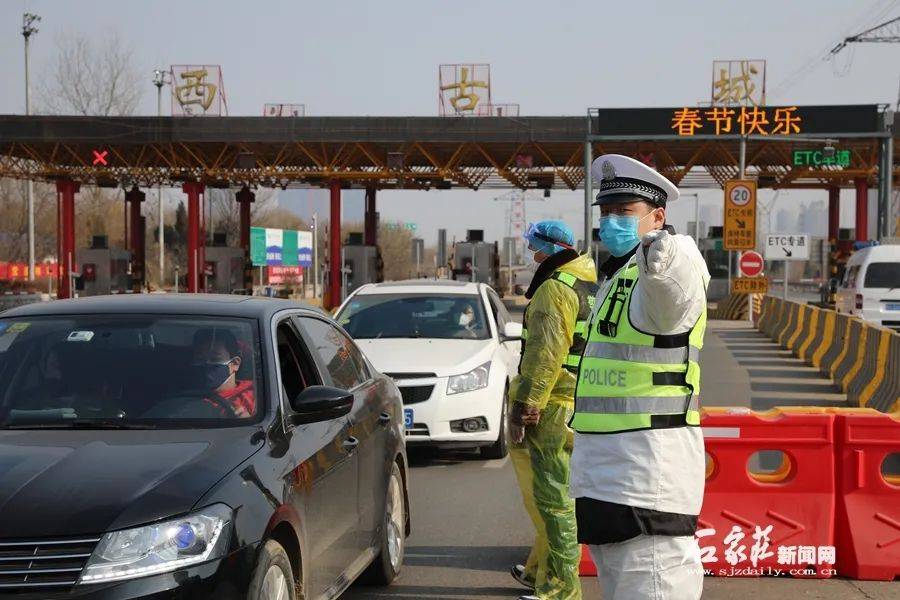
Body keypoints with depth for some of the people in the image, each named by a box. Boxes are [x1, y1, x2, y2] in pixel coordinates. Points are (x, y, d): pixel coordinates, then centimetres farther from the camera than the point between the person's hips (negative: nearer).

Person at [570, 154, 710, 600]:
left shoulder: (660, 278, -13)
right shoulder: (615, 276, 20)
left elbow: (673, 283, -40)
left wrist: (665, 258, -62)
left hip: (647, 473, -10)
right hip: (602, 475, 10)